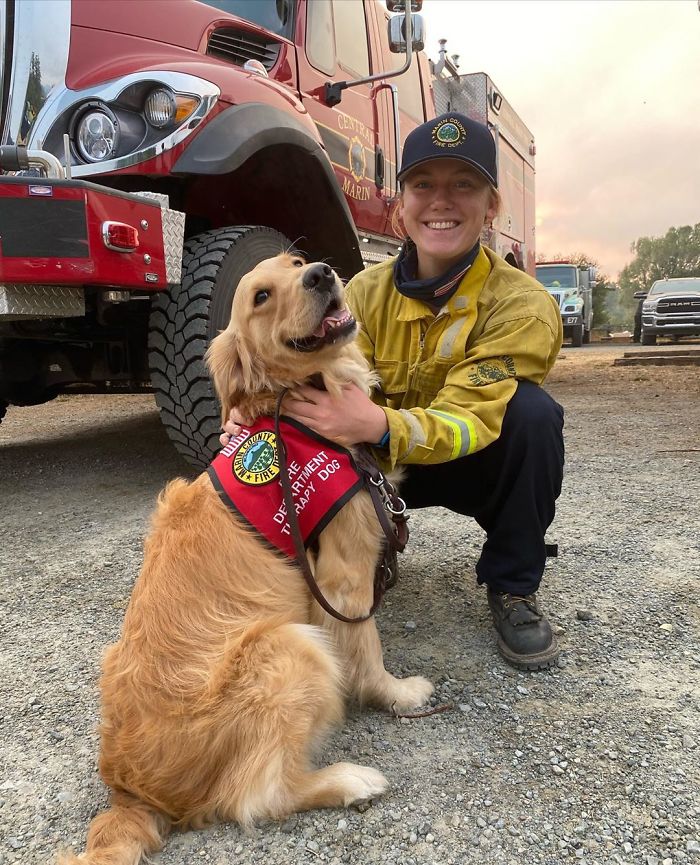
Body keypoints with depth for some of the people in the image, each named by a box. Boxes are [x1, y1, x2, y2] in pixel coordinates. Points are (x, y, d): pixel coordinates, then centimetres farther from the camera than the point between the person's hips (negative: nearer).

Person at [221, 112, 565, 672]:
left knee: (533, 412, -33)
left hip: (474, 462, -2)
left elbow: (468, 421, -31)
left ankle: (513, 588, -10)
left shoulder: (522, 305, -21)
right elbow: (333, 385, -15)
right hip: (382, 461, 3)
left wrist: (379, 426, -51)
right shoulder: (367, 291, -9)